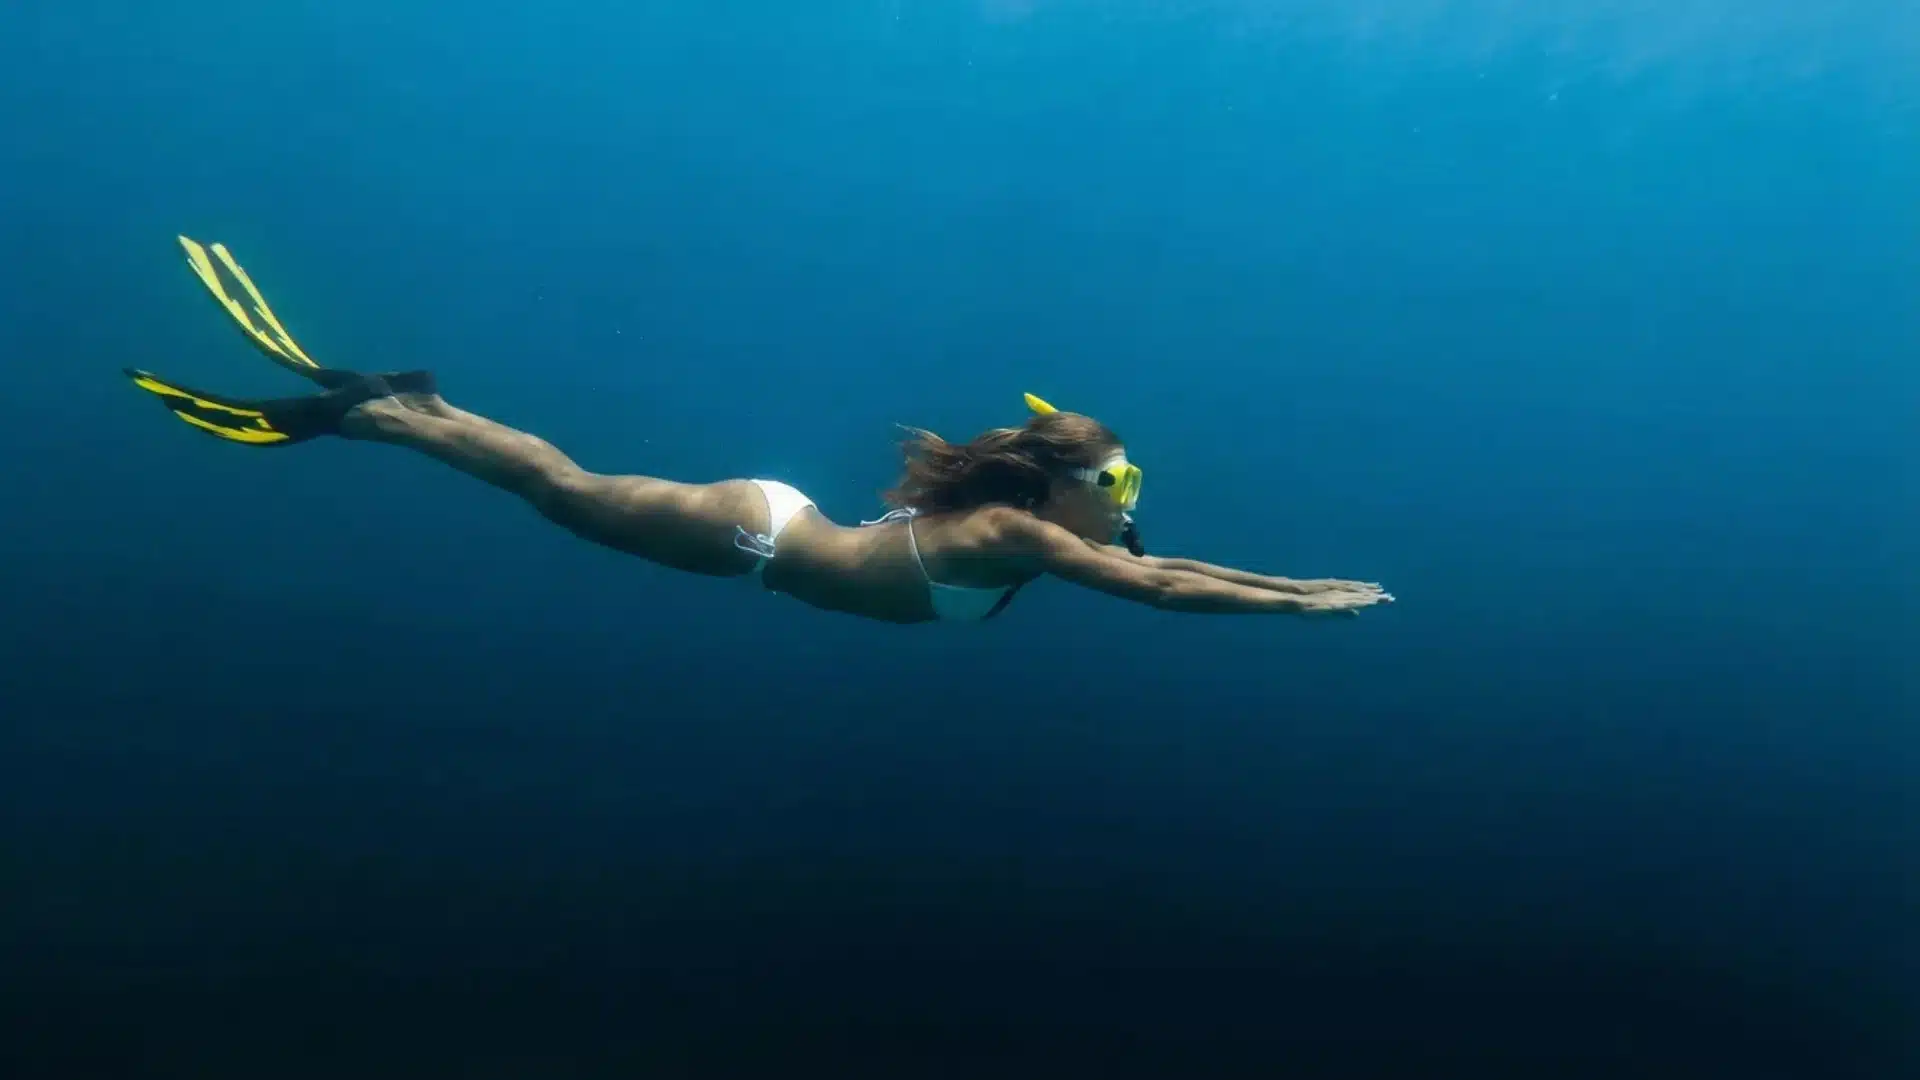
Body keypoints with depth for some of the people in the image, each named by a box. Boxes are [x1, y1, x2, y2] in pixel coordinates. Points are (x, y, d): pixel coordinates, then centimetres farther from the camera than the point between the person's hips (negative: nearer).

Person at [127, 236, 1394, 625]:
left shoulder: (1028, 519, 4)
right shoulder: (1019, 533, -20)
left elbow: (1153, 565, 17)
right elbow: (1160, 591, -23)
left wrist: (1286, 581, 16)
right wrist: (1305, 600, -14)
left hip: (773, 518, 7)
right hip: (757, 533, -7)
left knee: (569, 488, 16)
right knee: (568, 489, 2)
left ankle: (399, 399, 25)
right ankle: (363, 411, 9)